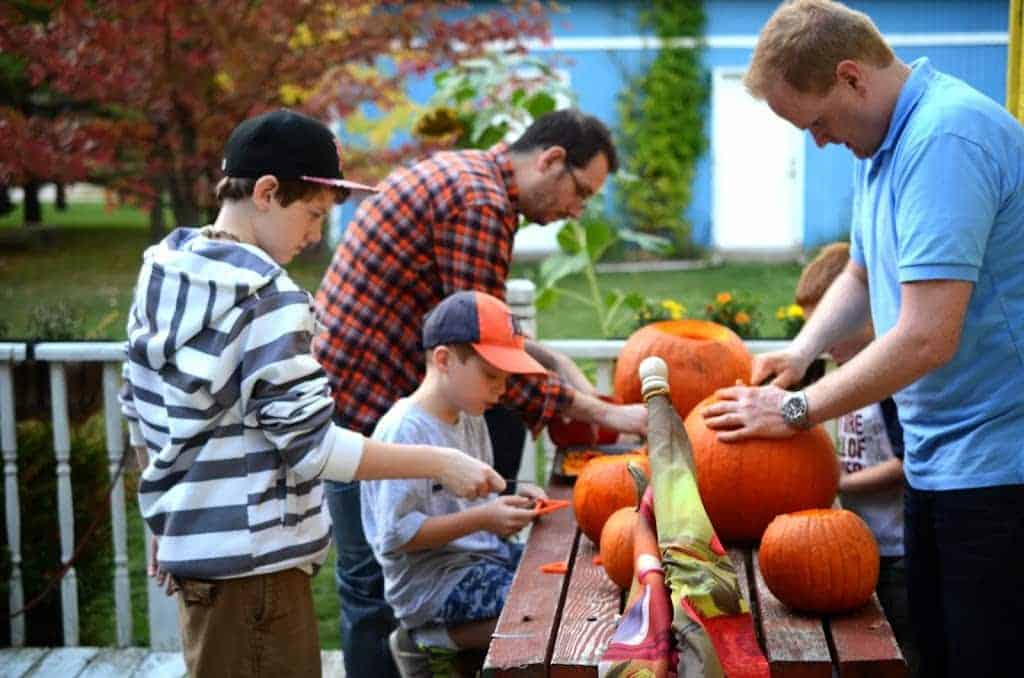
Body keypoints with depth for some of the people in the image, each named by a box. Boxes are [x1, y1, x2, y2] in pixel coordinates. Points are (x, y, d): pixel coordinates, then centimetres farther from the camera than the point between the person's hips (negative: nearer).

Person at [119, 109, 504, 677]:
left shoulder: (163, 268, 6)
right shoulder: (265, 295, -20)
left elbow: (139, 411, 13)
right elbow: (311, 446, -21)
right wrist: (441, 464, -16)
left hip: (191, 542, 9)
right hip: (249, 559, -9)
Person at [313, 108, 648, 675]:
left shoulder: (459, 173, 12)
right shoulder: (482, 204, -18)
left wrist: (553, 362, 8)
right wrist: (603, 413, -15)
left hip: (355, 381, 10)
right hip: (359, 400, -10)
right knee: (373, 584, -2)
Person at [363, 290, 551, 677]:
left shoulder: (471, 419, 9)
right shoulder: (403, 432, -19)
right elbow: (396, 534, -22)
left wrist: (511, 501, 0)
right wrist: (482, 519, -25)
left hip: (481, 556, 9)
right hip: (430, 583, -9)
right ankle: (427, 640, -4)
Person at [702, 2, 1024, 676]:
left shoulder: (947, 138, -22)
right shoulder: (883, 144, 11)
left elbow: (927, 338, -27)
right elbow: (862, 275, 26)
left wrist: (797, 410, -15)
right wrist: (801, 352, 7)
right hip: (936, 460, 9)